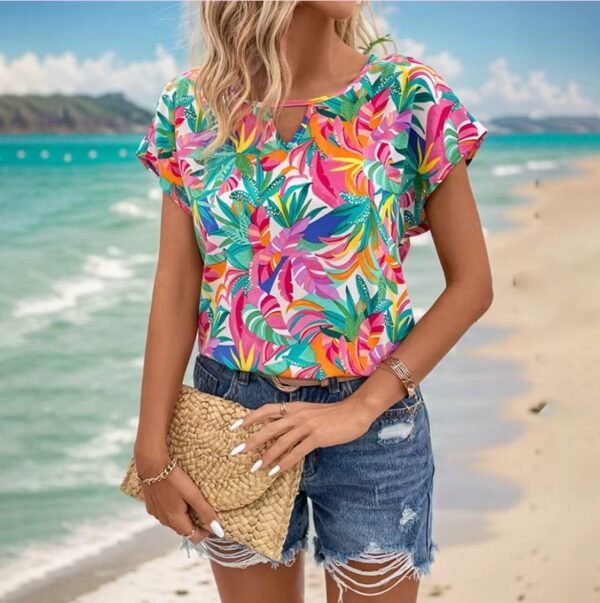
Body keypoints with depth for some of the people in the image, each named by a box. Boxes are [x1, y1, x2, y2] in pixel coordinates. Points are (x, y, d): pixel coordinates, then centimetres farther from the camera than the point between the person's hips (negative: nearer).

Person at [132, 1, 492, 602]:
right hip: (231, 419, 2)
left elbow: (472, 283, -7)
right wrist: (153, 449, -8)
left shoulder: (409, 97, -10)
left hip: (371, 423, -1)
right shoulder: (190, 105, -3)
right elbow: (176, 288, -3)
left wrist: (361, 408, -15)